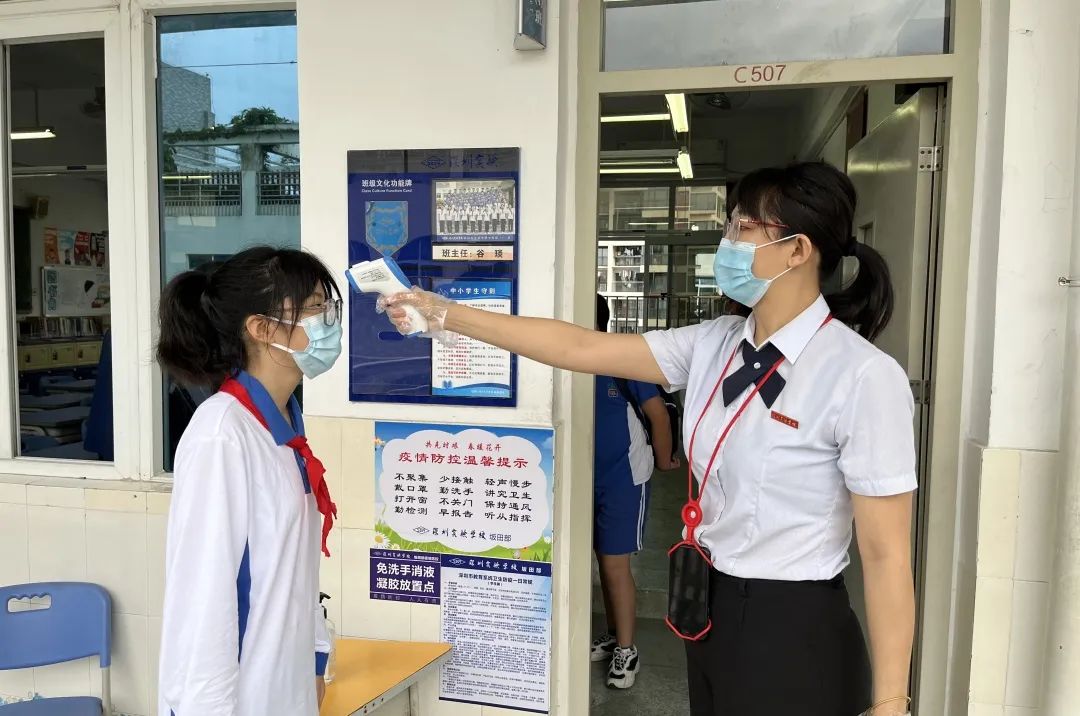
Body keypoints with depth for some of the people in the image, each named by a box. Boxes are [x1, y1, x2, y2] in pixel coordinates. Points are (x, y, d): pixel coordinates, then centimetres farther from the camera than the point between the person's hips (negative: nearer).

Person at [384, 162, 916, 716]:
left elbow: (886, 556, -17)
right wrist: (445, 314, -2)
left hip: (791, 629, -5)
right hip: (710, 608, 6)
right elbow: (582, 348, -2)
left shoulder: (862, 376, -20)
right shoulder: (714, 345, -2)